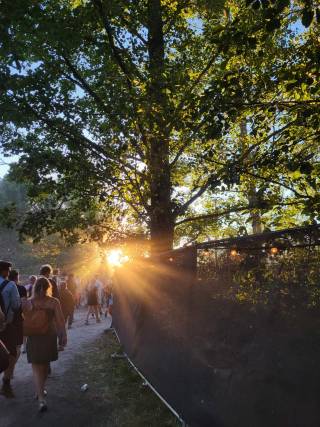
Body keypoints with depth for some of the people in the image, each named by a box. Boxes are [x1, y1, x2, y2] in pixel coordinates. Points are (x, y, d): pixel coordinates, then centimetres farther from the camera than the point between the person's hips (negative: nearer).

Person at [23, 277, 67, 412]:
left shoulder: (28, 303, -8)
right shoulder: (53, 302, -9)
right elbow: (60, 321, -10)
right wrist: (63, 336, -2)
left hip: (33, 338, -2)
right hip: (49, 336, 2)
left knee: (37, 369, 2)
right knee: (45, 365, 22)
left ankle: (41, 399, -9)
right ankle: (41, 390, 39)